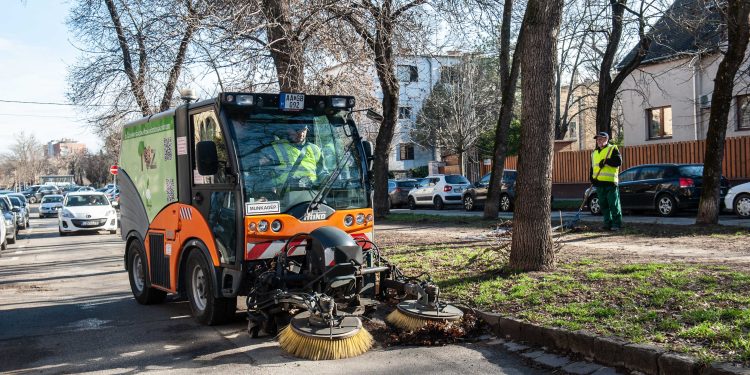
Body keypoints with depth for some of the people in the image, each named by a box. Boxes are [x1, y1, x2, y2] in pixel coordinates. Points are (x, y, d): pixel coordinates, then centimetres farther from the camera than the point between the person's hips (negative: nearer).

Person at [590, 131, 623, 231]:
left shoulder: (613, 149, 1)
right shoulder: (594, 152, 21)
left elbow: (619, 162, -11)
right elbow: (592, 167, 22)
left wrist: (607, 161, -19)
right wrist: (592, 178, 10)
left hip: (610, 182, -7)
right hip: (599, 183, 7)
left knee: (614, 204, -5)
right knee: (603, 205, 9)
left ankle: (617, 224, -1)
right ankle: (608, 223, 16)